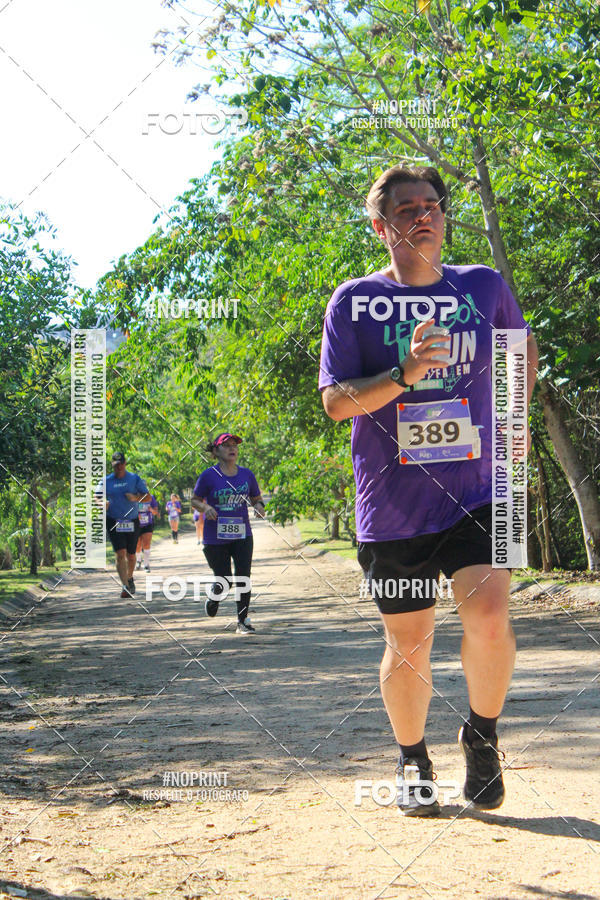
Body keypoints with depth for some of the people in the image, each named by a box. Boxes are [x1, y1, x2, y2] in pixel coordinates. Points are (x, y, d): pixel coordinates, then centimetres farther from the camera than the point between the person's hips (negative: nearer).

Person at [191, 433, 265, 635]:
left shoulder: (246, 474, 4)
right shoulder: (209, 476, -6)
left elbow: (256, 498, 16)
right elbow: (195, 500, 2)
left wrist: (259, 505, -7)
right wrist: (205, 508, -19)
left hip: (242, 536, 2)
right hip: (215, 537, -2)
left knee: (244, 578, -7)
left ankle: (243, 622, 4)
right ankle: (214, 597, 39)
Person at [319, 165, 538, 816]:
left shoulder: (485, 287, 7)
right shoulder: (354, 301, 0)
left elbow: (524, 348, 26)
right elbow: (335, 401, -7)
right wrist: (403, 375, -22)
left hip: (477, 494, 1)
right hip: (392, 506, -1)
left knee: (489, 617, -19)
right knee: (408, 643, 5)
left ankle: (482, 737, 9)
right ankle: (413, 763, 29)